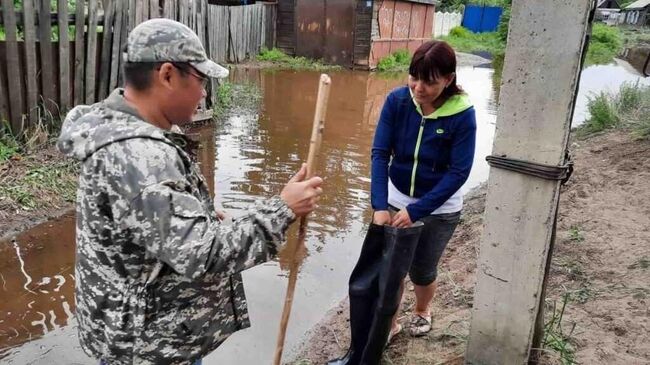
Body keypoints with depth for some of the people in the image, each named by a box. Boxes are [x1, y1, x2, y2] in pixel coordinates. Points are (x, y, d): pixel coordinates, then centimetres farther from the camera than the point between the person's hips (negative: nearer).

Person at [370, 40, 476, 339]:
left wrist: (416, 211, -25)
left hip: (439, 208, -2)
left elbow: (458, 172, -21)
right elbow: (380, 153, -16)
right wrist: (380, 206, -26)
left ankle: (422, 311, 43)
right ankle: (388, 322, 30)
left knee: (421, 270, 10)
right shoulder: (397, 100, -16)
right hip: (396, 199, 2)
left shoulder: (462, 114, -22)